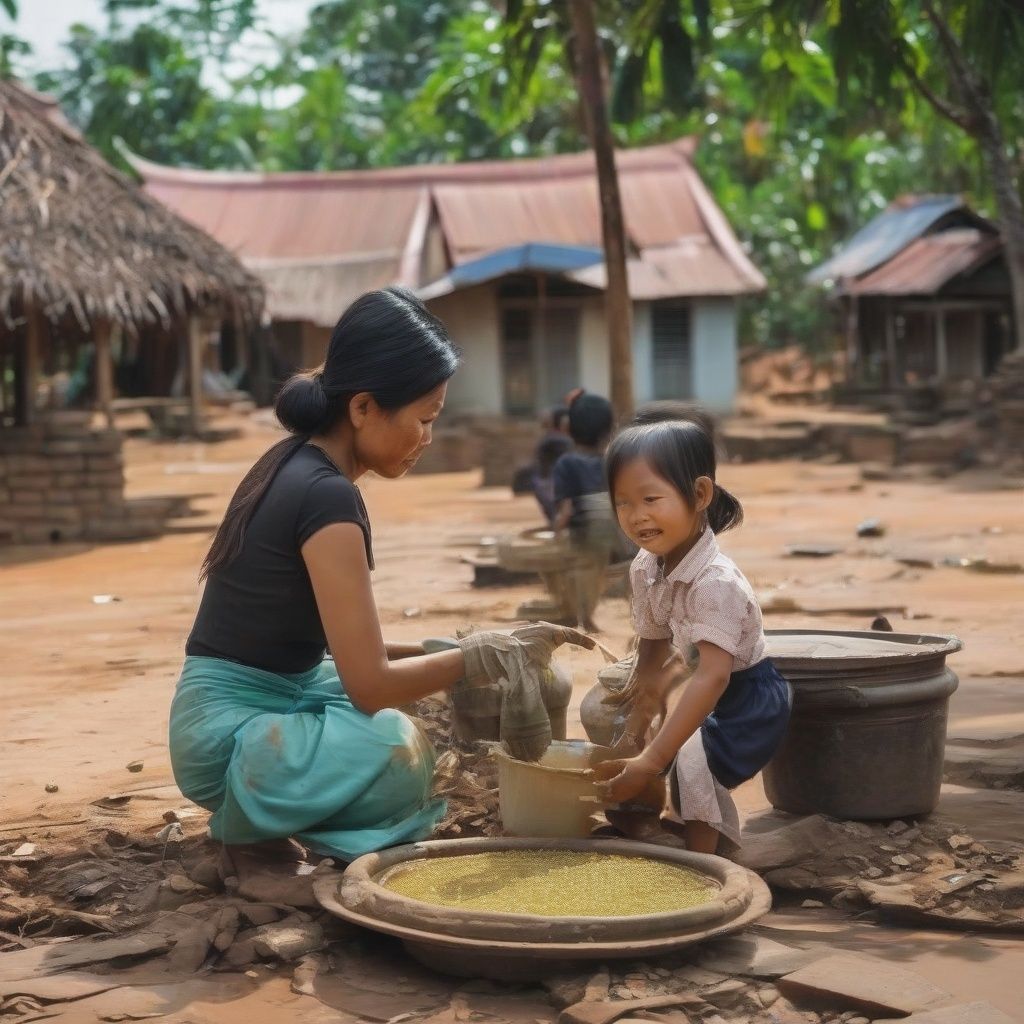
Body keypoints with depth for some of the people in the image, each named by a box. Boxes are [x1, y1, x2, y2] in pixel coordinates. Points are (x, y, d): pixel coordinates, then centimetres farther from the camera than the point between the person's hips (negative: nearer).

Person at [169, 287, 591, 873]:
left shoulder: (296, 466, 7)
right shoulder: (326, 495, -21)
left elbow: (348, 649, 14)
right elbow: (369, 685, -21)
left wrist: (449, 654, 6)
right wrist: (483, 656, -10)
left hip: (267, 701, 10)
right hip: (231, 733, -10)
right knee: (391, 749, -35)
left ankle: (275, 819, 8)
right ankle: (253, 827, -7)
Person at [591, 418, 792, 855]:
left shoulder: (715, 582, -32)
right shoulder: (645, 568, -8)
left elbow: (713, 675, -40)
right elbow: (653, 648, 2)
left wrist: (651, 760, -45)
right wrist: (636, 726, -5)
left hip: (747, 699, -9)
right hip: (696, 692, 9)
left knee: (691, 758, -31)